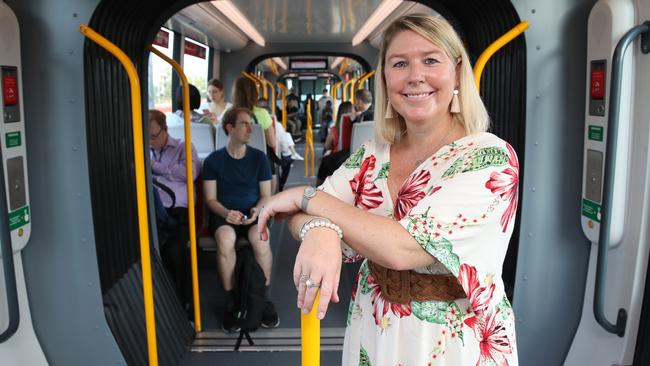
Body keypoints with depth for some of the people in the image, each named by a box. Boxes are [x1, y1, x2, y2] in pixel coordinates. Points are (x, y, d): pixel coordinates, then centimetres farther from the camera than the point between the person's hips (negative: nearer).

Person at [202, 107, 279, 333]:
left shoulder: (259, 158, 7)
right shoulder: (214, 160, 4)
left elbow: (266, 196, 9)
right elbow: (210, 199, 2)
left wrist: (257, 210, -14)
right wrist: (226, 213, -19)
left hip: (252, 213, 1)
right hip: (224, 214, 0)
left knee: (260, 239, -34)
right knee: (225, 240, -35)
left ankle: (265, 298, -14)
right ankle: (230, 301, -19)